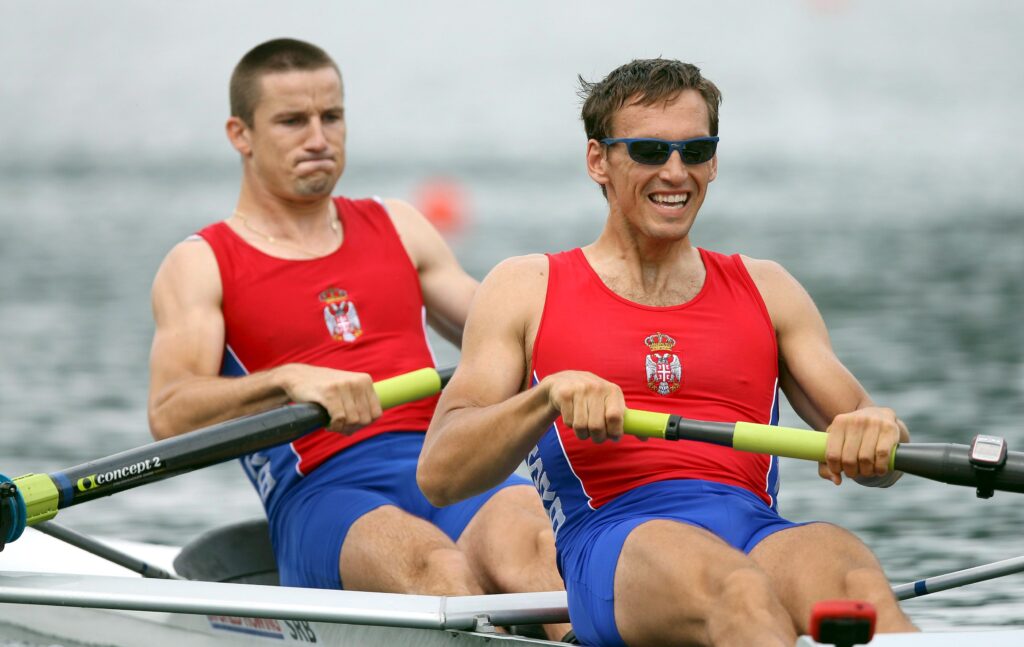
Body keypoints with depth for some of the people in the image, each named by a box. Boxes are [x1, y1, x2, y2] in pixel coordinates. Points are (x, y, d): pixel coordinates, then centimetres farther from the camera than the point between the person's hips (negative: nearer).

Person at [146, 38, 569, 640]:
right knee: (438, 569, -37)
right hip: (324, 497, -3)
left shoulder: (398, 229, 26)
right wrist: (290, 380, -24)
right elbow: (170, 417, -6)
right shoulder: (200, 266, 11)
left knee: (522, 545, -34)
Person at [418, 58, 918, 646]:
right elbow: (438, 476, 7)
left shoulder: (766, 290, 27)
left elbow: (877, 464, 19)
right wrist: (551, 396, -12)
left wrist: (878, 427, -7)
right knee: (736, 590, -40)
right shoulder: (527, 289, 19)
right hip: (614, 544, -3)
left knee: (851, 573, -36)